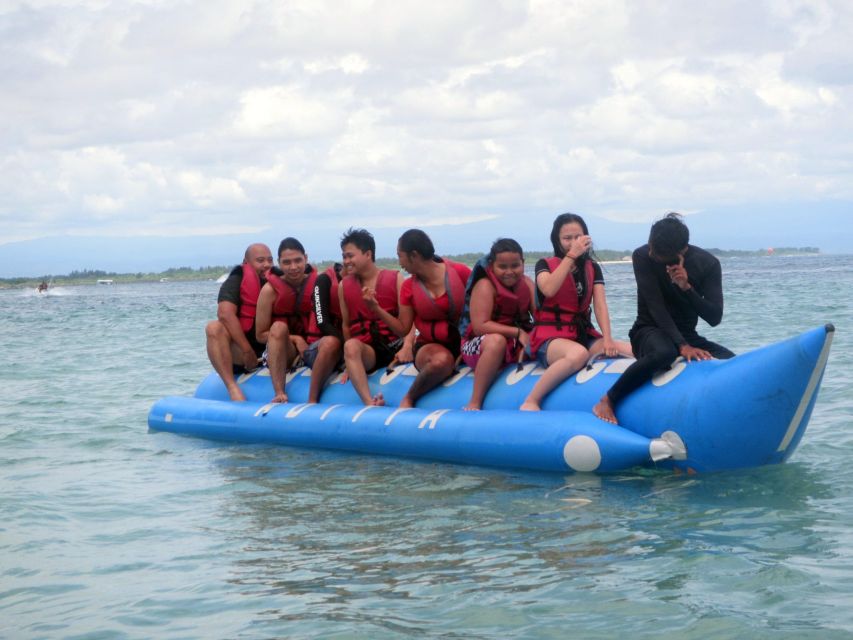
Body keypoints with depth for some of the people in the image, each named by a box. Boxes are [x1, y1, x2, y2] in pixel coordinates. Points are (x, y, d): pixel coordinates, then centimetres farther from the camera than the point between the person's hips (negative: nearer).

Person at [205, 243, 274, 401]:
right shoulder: (236, 282, -2)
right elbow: (225, 314, -19)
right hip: (239, 356, -3)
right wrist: (247, 351, -24)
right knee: (214, 328, -29)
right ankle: (233, 387, -40)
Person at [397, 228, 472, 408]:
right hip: (430, 345, -1)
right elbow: (403, 329, 1)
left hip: (465, 341, 1)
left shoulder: (459, 272, -6)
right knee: (442, 361, -37)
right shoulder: (409, 287, 1)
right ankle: (408, 399, -15)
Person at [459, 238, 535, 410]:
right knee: (496, 341, -39)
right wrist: (517, 332, -24)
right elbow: (480, 326, -22)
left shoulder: (527, 283, 6)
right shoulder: (485, 286, -13)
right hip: (478, 345, -6)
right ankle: (474, 403, -34)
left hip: (516, 344, 6)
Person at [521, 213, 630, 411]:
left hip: (583, 334, 4)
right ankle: (530, 403, -32)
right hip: (550, 337, -4)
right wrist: (571, 255, -19)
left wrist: (607, 339, -16)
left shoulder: (592, 268, 13)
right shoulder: (545, 265, 3)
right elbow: (549, 290, -21)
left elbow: (600, 305, 1)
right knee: (579, 353, -41)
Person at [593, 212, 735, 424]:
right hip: (650, 331, -3)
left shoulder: (708, 264, -8)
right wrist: (682, 346, -32)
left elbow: (715, 318, -13)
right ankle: (607, 402, -27)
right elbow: (655, 307, -20)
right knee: (665, 351, -40)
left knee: (732, 362, -24)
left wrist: (687, 288, -28)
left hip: (687, 336, 3)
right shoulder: (643, 256, -13)